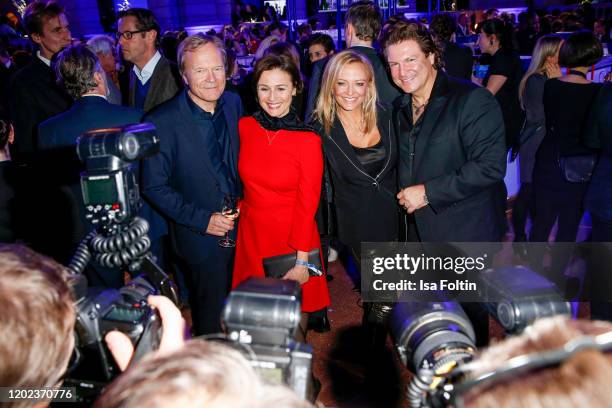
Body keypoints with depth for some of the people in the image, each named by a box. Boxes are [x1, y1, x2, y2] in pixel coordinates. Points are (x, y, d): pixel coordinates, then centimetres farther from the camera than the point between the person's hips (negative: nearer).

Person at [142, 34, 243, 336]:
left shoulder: (234, 103, -3)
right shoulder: (162, 123, -19)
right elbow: (154, 187, -15)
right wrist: (202, 220, -19)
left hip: (242, 227, 5)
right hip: (200, 235, -5)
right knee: (211, 313, 12)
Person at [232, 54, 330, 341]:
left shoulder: (308, 140, -14)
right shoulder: (245, 127, -3)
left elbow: (307, 205, -12)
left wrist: (302, 261, -12)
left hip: (291, 239, -3)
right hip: (251, 234, 4)